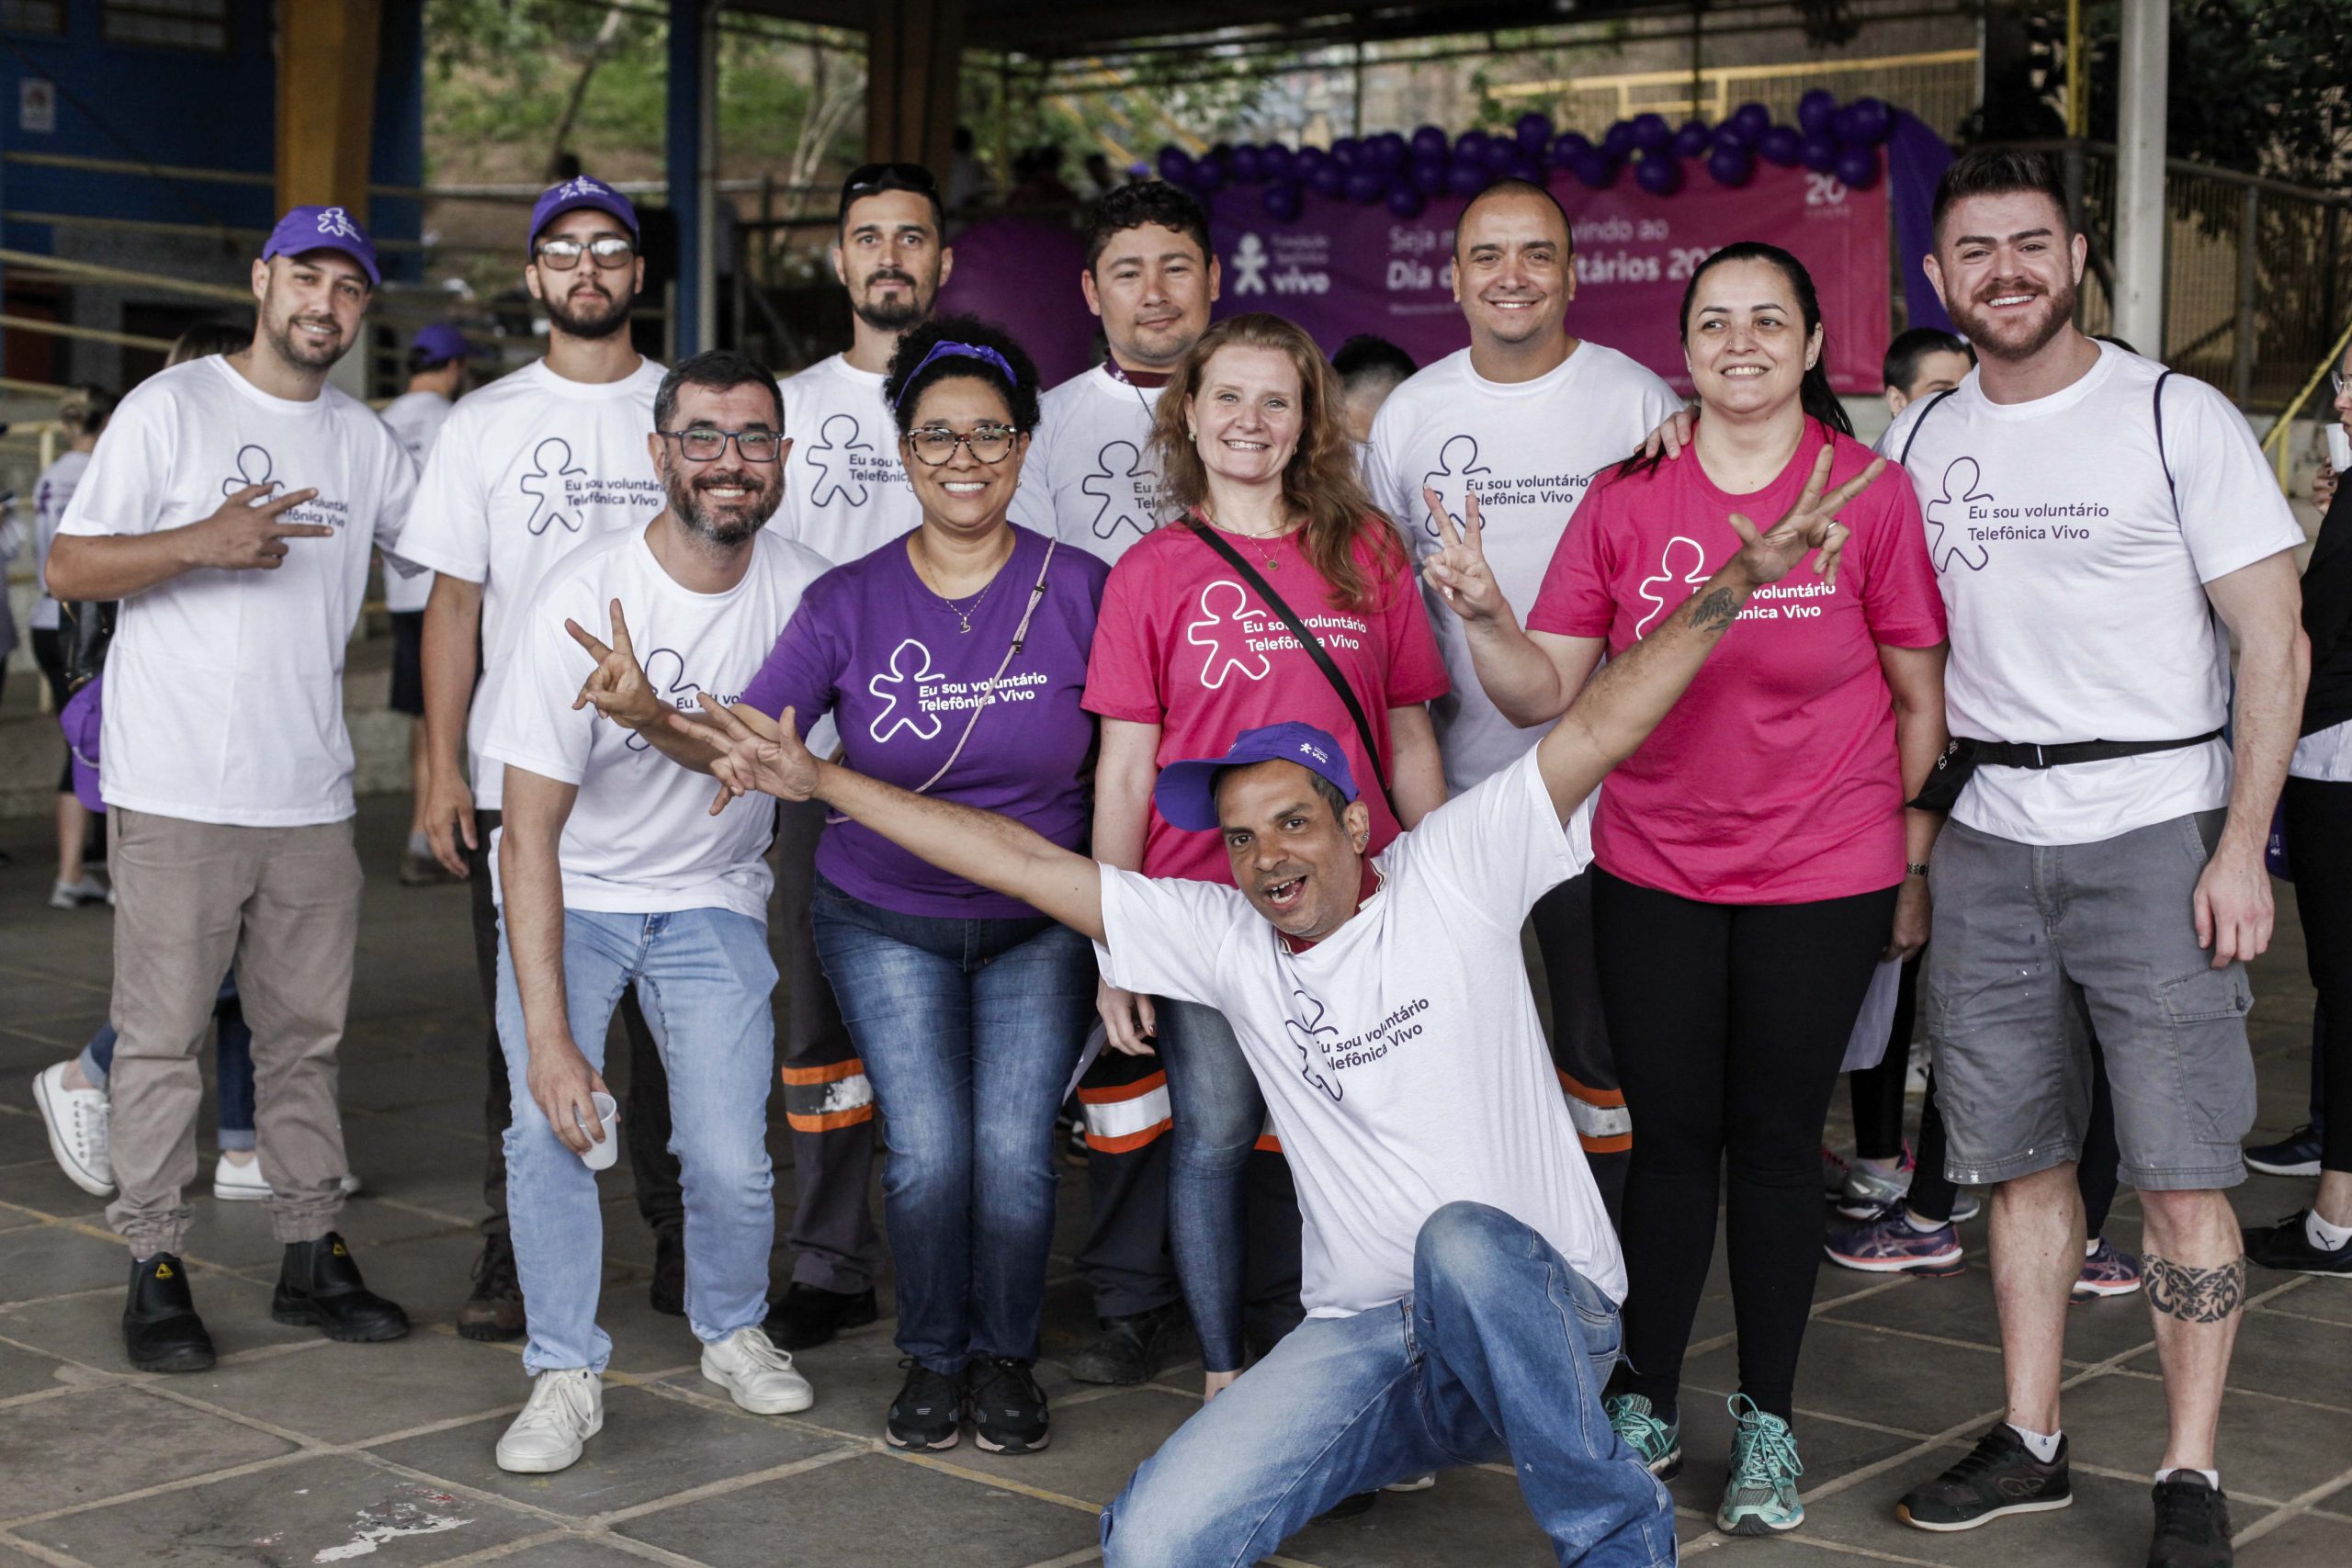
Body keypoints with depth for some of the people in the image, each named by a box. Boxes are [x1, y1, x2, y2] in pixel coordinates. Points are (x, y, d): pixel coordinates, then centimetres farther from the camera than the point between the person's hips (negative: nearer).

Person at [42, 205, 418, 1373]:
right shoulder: (171, 408, -1)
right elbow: (68, 569, -5)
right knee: (162, 1035, -1)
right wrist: (199, 543, -19)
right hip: (177, 793, -5)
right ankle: (156, 1268, 8)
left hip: (311, 794, 5)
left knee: (308, 1032, 10)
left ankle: (311, 1253, 19)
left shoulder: (365, 441, 14)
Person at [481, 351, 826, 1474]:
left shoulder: (802, 591, -12)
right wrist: (547, 1035, -27)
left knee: (731, 1162, -9)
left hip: (712, 896, 2)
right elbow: (531, 830, -22)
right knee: (549, 1126, -22)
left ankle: (731, 1333, 20)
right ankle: (566, 1374, -4)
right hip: (567, 890, -2)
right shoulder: (580, 599, -22)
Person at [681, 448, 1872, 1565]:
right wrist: (822, 780, 5)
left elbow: (1601, 724, -10)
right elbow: (1024, 861, 6)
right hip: (1362, 1340, 2)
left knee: (1462, 1239, -40)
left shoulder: (1449, 878, -1)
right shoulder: (1223, 936, 7)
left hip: (1540, 1316, -2)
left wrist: (1740, 576, -20)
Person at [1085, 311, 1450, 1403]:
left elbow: (1408, 740, 11)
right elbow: (1125, 768, 2)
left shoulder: (1366, 551, 8)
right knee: (1214, 1130, 3)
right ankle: (1225, 1374, 18)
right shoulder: (1151, 572, 3)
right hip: (1201, 899, -1)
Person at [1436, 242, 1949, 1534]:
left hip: (1822, 879, -1)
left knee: (1775, 1140, 7)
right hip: (1655, 875, 1)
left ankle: (1767, 1420, 21)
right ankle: (1647, 1404, 22)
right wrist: (1483, 619, -20)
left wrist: (1917, 868, 1)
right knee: (1670, 1136, 7)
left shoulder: (1870, 493, -4)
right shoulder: (1626, 501, 0)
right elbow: (1546, 694, -2)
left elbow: (1919, 701, 1)